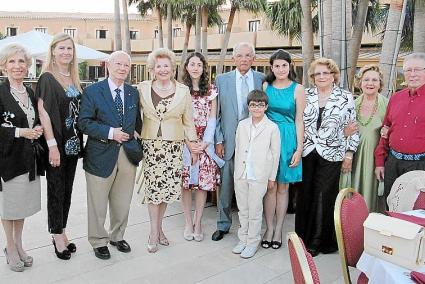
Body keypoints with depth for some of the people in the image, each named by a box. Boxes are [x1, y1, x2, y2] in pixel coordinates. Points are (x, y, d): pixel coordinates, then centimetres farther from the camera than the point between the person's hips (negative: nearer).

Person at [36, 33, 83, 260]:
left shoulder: (74, 79, 11)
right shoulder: (47, 79, -8)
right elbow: (43, 113, -13)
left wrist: (80, 141, 8)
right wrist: (52, 145, -19)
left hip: (72, 144, 6)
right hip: (56, 144, -6)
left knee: (67, 189, 13)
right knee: (56, 189, 4)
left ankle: (61, 233, 26)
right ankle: (57, 236, 18)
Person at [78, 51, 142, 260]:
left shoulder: (134, 92, 11)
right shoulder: (92, 91, -4)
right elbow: (84, 122, -10)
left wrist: (135, 133, 4)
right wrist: (110, 132, -18)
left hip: (128, 154, 4)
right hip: (101, 155, -4)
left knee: (123, 202, 15)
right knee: (98, 203, 7)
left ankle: (118, 236, 34)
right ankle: (99, 242, 25)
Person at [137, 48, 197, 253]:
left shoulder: (183, 91, 5)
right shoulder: (142, 89, 5)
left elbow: (188, 121, 8)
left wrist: (192, 142, 4)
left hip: (174, 145, 1)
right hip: (150, 144, 0)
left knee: (169, 186, 1)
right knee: (153, 186, -3)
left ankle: (158, 228, 22)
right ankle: (155, 232, 11)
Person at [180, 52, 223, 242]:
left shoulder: (211, 91, 8)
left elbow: (212, 119, 4)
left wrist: (205, 142, -8)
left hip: (204, 142, 1)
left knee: (203, 182, 1)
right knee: (185, 182, 0)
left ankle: (198, 223, 14)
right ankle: (188, 223, 13)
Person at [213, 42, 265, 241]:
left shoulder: (262, 80, 4)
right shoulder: (222, 80, 4)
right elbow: (216, 113, 3)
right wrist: (218, 140, -3)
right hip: (229, 141, 0)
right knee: (225, 184, 7)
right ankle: (223, 225, 24)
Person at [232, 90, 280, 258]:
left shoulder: (272, 128, -6)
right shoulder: (242, 125, 5)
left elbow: (275, 154, -2)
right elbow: (237, 149, 10)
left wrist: (272, 177, 0)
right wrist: (237, 172, 9)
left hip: (259, 176, -4)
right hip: (240, 175, 4)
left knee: (255, 211, 6)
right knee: (242, 209, 14)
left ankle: (252, 242, 21)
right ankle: (243, 239, 28)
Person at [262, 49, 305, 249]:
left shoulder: (297, 89, 0)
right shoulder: (265, 86, 5)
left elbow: (299, 120, -1)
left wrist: (299, 149, -6)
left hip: (287, 139, -1)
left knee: (282, 187, 8)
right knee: (269, 186, 5)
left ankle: (279, 229, 20)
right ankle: (269, 228, 18)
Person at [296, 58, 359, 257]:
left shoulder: (346, 97, 2)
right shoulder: (305, 95, 7)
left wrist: (349, 154, -1)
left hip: (331, 155, -2)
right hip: (306, 152, 2)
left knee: (324, 196, -1)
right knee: (305, 195, 6)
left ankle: (318, 241, 13)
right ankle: (304, 238, 20)